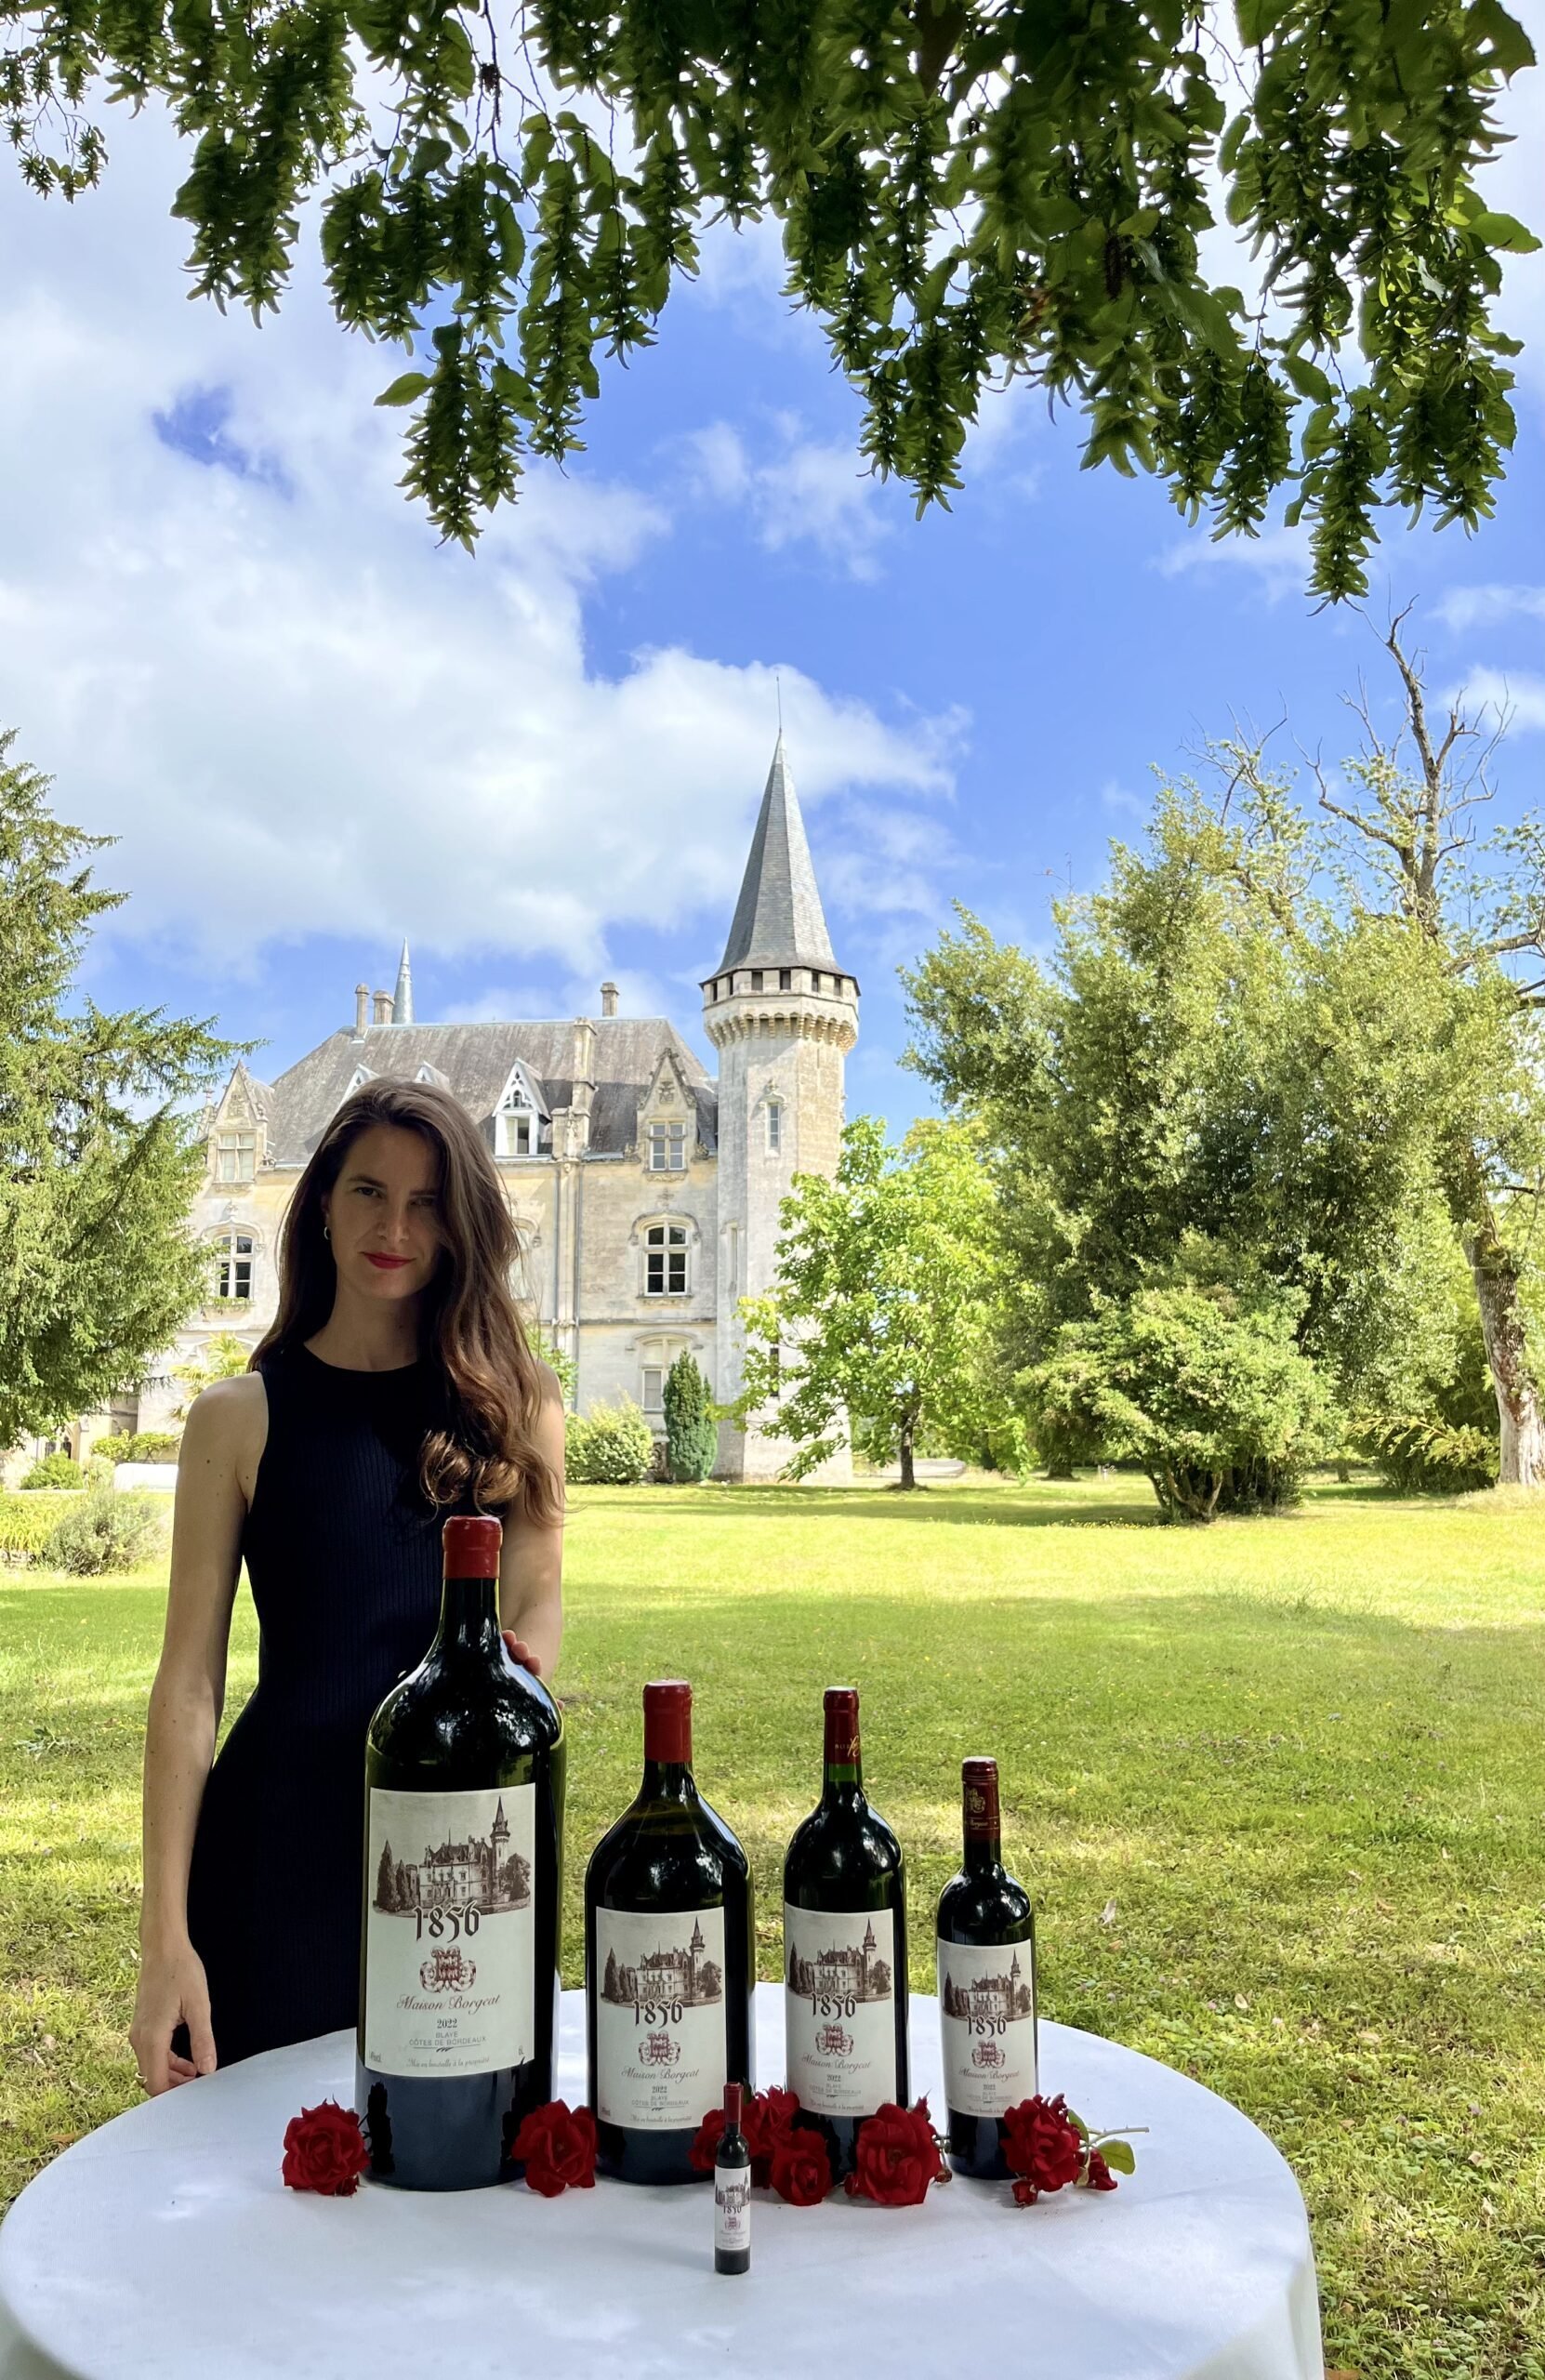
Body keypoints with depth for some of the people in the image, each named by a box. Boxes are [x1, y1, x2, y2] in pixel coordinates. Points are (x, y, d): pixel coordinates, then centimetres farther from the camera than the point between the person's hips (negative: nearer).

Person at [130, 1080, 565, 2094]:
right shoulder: (242, 1414, -1)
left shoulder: (514, 1404, 4)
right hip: (285, 1843, -1)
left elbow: (537, 1600, -2)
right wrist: (165, 1937, -8)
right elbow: (191, 1677, -3)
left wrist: (520, 1667, -27)